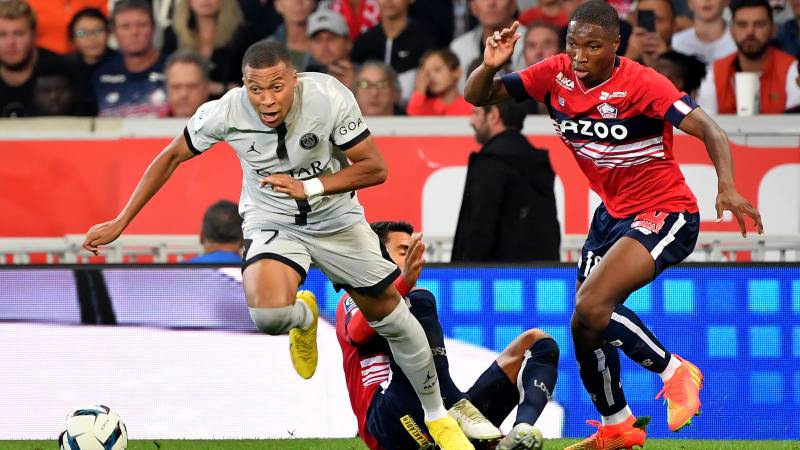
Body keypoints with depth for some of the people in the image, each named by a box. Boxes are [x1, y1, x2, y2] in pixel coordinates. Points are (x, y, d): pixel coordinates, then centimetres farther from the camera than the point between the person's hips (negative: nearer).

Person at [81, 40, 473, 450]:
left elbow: (375, 168, -18)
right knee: (269, 314, -30)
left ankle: (436, 413, 33)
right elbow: (172, 158, -7)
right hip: (271, 223, -1)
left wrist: (309, 188, -31)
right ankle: (304, 318, 9)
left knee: (391, 316, 7)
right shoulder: (225, 112, -24)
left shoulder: (329, 97, -26)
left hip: (337, 219, 1)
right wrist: (119, 223, -6)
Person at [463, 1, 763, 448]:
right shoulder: (557, 75, -6)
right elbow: (479, 96, 0)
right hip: (614, 211, 7)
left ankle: (674, 372, -3)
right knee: (587, 327, 9)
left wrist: (728, 187, -44)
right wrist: (490, 66, -23)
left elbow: (710, 131, -28)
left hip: (666, 215, -7)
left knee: (591, 307, -25)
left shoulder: (641, 83, -22)